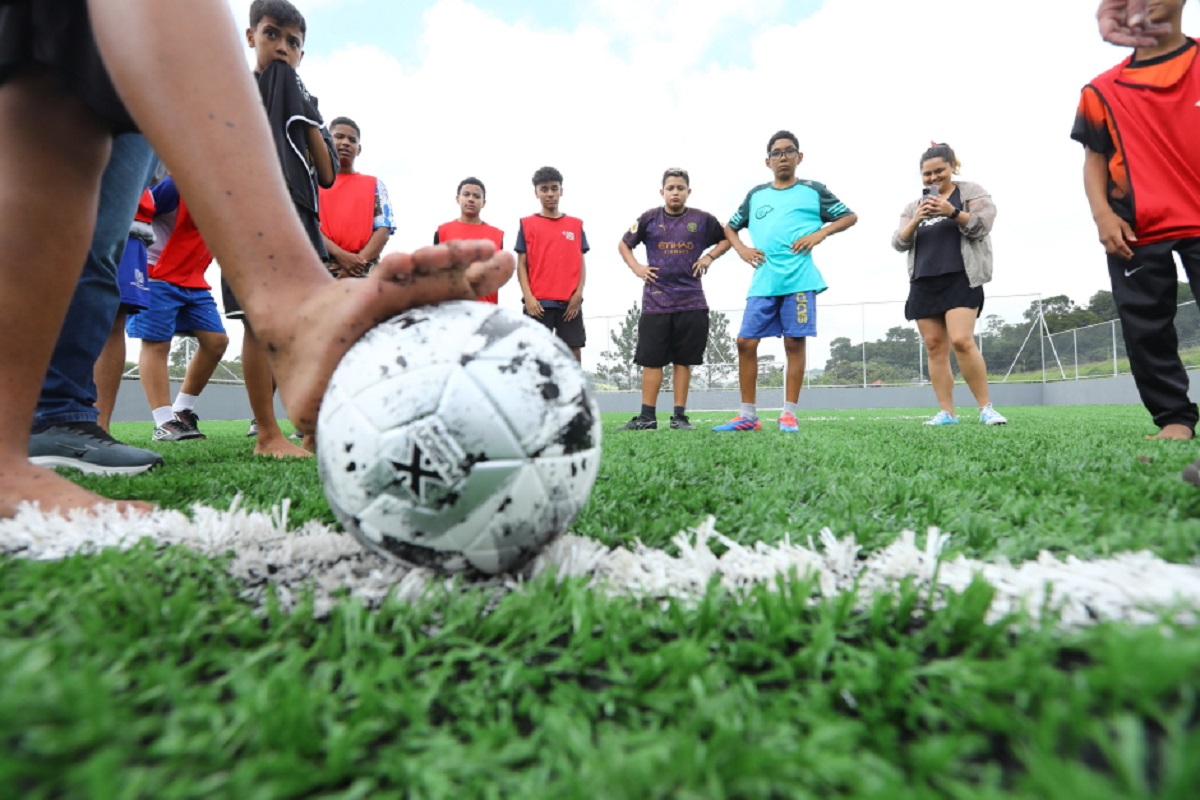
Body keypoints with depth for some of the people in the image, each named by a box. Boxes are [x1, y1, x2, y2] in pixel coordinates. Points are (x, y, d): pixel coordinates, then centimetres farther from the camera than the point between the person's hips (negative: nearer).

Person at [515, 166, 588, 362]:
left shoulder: (576, 224, 13)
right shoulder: (527, 224, 7)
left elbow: (581, 262, 10)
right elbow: (521, 264, 4)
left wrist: (578, 293, -4)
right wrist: (528, 296, -9)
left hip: (569, 302, 2)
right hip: (538, 302, -2)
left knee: (574, 353, 2)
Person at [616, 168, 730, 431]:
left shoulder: (702, 219, 6)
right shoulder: (650, 218, 6)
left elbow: (727, 238, 20)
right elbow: (624, 244, 17)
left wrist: (709, 257, 4)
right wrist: (636, 267, 3)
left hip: (691, 303, 0)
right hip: (655, 301, 0)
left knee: (683, 360, 3)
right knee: (651, 359, 0)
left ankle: (679, 416, 10)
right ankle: (647, 416, 5)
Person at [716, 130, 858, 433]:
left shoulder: (813, 190, 11)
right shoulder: (755, 195, 18)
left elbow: (850, 216, 13)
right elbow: (730, 226, 27)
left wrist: (821, 233, -4)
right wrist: (741, 248, 7)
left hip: (799, 280, -3)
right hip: (763, 283, 3)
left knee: (794, 342, -4)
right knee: (745, 342, -3)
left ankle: (789, 414, 5)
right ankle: (748, 415, 5)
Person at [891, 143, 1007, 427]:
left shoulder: (972, 192, 9)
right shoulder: (914, 206, 19)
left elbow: (982, 226, -4)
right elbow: (898, 243, 8)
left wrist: (953, 212, -19)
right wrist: (916, 221, -9)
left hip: (960, 280, -4)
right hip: (923, 284, 4)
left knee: (961, 341, -19)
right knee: (934, 347, -1)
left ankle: (986, 408, -7)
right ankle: (946, 412, 2)